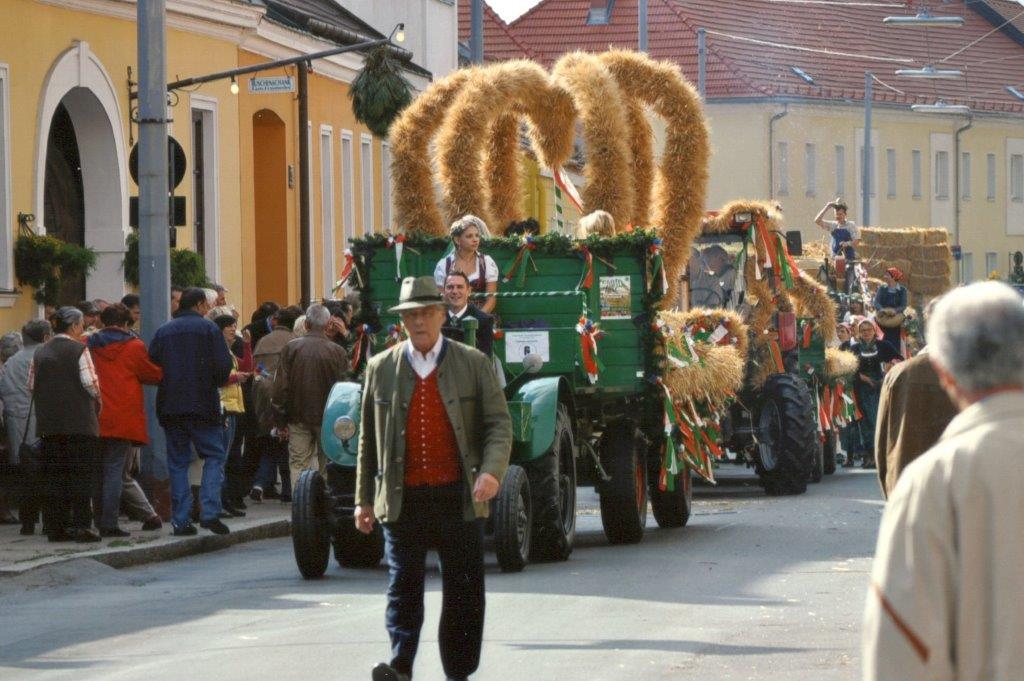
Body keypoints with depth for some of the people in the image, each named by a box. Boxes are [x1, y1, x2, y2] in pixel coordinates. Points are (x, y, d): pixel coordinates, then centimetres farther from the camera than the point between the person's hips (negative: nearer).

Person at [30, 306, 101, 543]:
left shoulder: (40, 353, 9)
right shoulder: (79, 350, -7)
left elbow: (31, 385, 10)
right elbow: (90, 382, -13)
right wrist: (97, 400, 5)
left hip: (49, 424, 5)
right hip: (79, 423, -5)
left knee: (54, 476, 7)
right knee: (81, 475, -2)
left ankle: (55, 526, 6)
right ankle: (80, 525, -7)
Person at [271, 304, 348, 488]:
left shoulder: (291, 348, -6)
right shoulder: (337, 352, -8)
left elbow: (280, 387, -4)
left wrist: (280, 421, 4)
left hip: (298, 417, 0)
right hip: (328, 418, 0)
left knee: (298, 463, 5)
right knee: (327, 466, 8)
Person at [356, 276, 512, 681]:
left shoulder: (475, 365, 6)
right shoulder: (381, 369, 9)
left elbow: (498, 424, 2)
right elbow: (368, 439, 13)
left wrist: (492, 471, -16)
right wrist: (364, 499, 10)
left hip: (458, 497, 0)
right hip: (403, 499, 0)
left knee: (463, 591, 4)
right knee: (403, 584, -7)